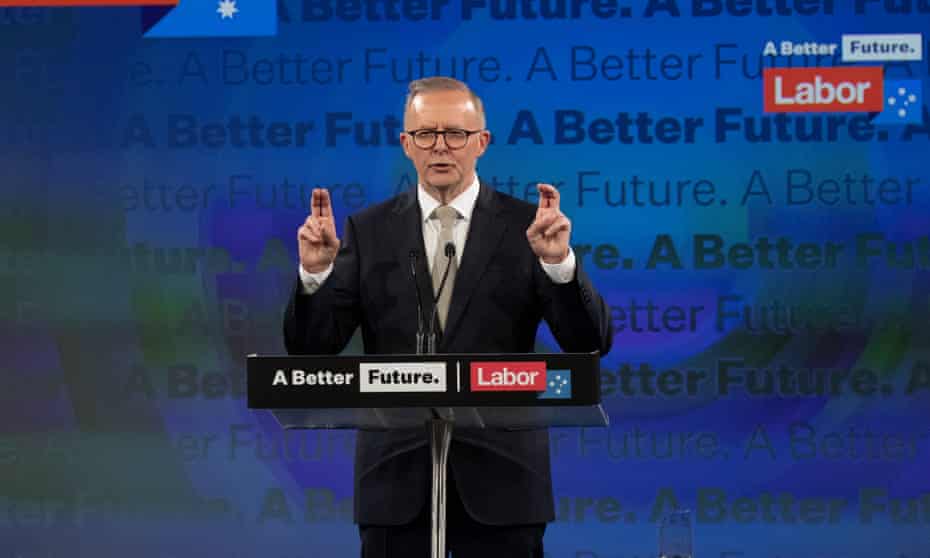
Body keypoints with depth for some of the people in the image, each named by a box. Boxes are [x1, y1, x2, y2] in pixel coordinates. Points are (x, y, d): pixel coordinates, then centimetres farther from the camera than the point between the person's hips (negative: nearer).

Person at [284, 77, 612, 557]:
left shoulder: (526, 226, 1)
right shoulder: (368, 230, 6)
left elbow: (589, 343, -6)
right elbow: (311, 347, 1)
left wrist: (558, 262, -23)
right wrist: (315, 271, -17)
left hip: (500, 476, -1)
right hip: (397, 477, 1)